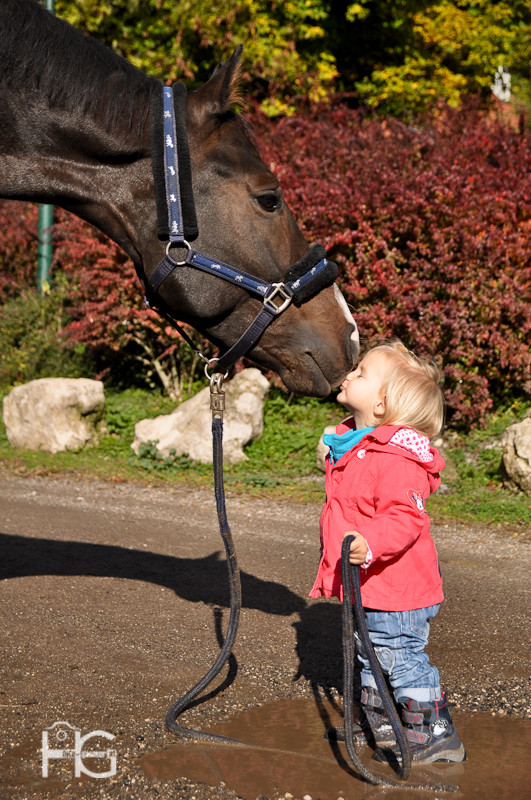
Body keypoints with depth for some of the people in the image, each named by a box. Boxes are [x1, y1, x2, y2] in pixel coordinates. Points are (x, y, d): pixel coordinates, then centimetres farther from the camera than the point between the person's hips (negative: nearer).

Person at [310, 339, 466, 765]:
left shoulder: (396, 458, -24)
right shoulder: (352, 447, 8)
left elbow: (406, 517, -32)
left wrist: (370, 543, -47)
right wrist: (334, 555, 29)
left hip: (396, 590, -10)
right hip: (367, 587, 10)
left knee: (404, 659, 0)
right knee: (371, 657, 21)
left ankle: (435, 735, 13)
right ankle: (378, 725, 37)